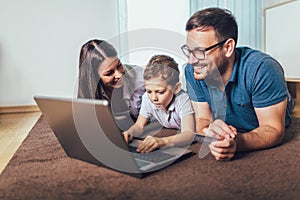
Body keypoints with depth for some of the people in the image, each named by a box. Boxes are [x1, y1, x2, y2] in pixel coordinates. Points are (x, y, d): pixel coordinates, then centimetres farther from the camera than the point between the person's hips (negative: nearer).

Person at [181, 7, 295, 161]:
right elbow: (202, 119, -10)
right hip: (229, 136, 1)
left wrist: (237, 143, -44)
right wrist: (207, 130, -34)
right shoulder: (192, 72, -15)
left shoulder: (263, 69, -28)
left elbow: (273, 129, -25)